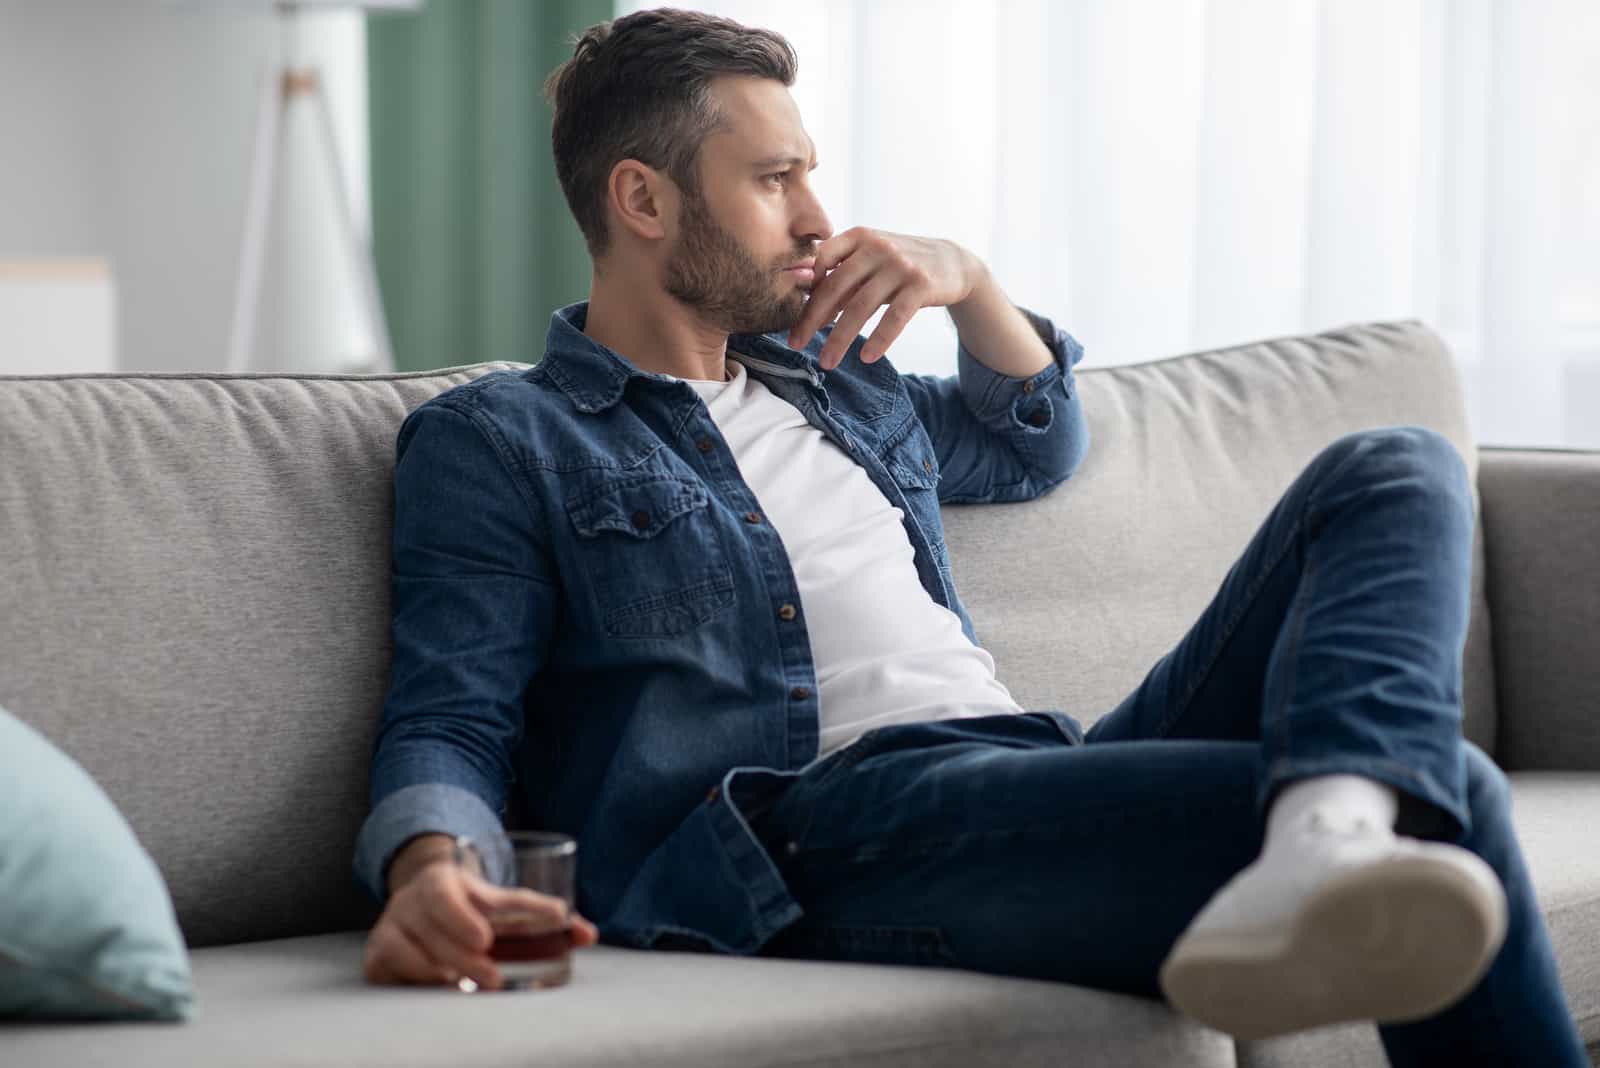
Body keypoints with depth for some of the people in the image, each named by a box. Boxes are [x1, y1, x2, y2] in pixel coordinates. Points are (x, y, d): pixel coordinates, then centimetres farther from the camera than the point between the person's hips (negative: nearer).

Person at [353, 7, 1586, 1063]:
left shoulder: (830, 380, 32)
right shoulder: (494, 441, 9)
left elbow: (1037, 445, 47)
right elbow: (452, 722, -2)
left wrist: (967, 280, 24)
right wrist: (430, 868, -28)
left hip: (1048, 777, 9)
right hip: (834, 817, -9)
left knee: (1394, 471, -11)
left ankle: (1327, 840, -41)